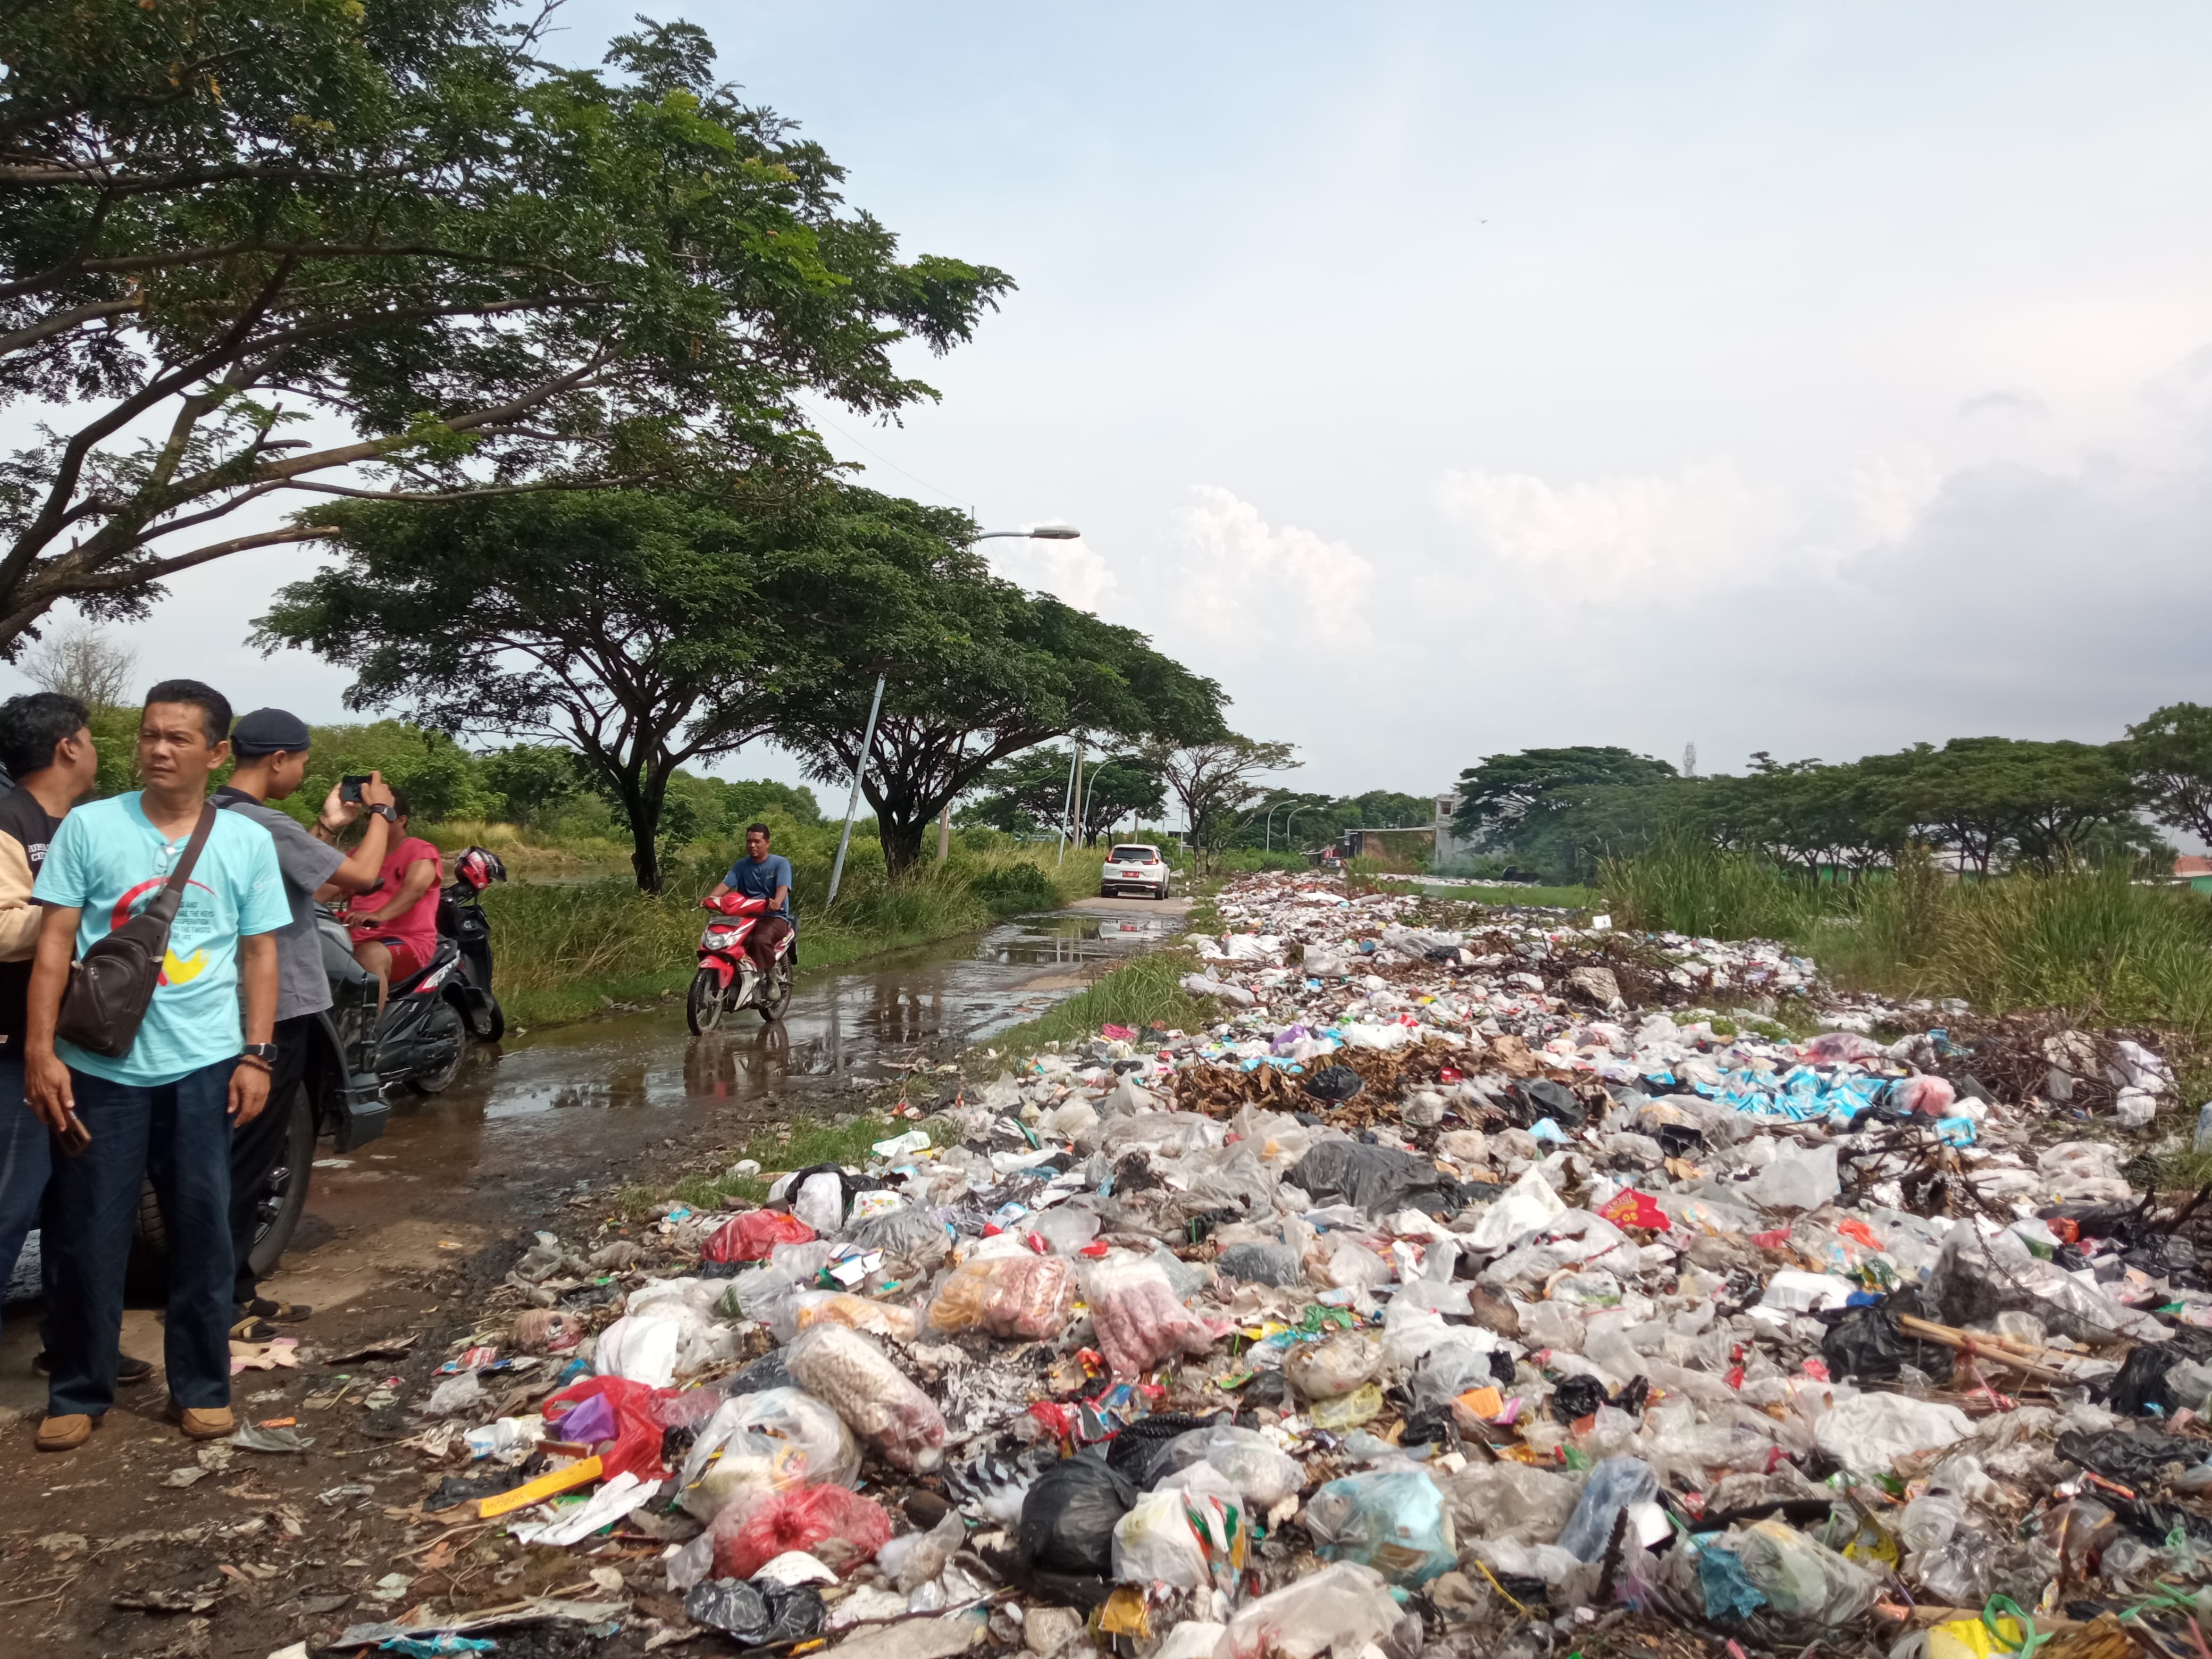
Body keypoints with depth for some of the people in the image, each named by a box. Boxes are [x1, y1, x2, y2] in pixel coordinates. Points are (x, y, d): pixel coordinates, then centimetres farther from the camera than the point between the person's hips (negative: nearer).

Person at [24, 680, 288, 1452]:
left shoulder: (248, 841, 3)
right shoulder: (89, 826, 0)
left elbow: (260, 953, 7)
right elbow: (55, 941, -1)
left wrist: (257, 1055, 0)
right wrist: (40, 1050, -8)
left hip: (203, 1067, 1)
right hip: (100, 1066, -1)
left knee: (204, 1233, 8)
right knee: (89, 1236, 6)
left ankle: (202, 1388, 21)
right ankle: (78, 1394, 23)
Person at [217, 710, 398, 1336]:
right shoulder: (266, 825, -21)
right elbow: (362, 876, -19)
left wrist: (329, 827, 17)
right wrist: (379, 813, -5)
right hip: (274, 1011, -10)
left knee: (246, 1158, 16)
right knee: (246, 1161, -2)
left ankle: (236, 1288, 24)